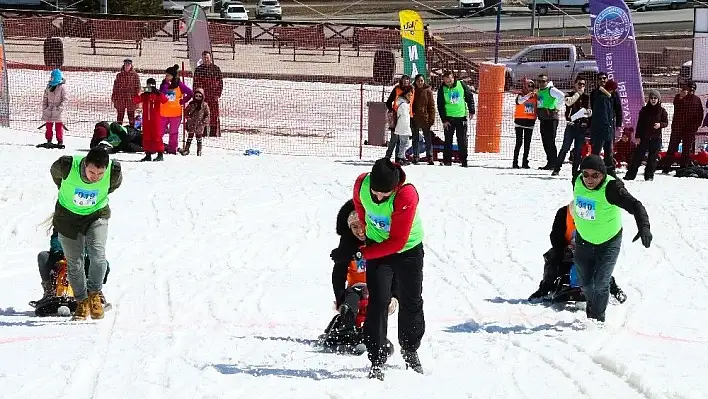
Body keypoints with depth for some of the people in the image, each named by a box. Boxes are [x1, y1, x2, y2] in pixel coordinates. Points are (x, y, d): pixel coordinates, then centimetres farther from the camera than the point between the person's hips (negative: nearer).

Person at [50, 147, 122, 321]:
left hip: (97, 215, 0)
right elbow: (54, 172, -2)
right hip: (68, 216, 0)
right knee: (74, 262, 4)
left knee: (97, 254, -21)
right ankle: (82, 303, 22)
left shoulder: (114, 172, -27)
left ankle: (94, 294, 0)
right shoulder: (67, 166, -29)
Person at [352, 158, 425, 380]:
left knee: (411, 302, 9)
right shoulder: (361, 184, -22)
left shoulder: (407, 195, -34)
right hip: (377, 248, 2)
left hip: (408, 249, -2)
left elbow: (397, 242, -28)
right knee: (378, 302, -9)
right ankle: (377, 361, -7)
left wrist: (365, 253, -23)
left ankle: (410, 351, 31)